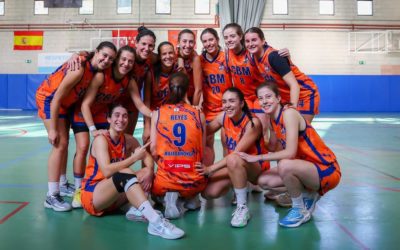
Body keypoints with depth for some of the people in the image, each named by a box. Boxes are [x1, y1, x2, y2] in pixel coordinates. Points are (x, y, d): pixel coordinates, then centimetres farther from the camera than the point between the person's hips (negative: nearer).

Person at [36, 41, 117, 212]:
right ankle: (51, 196, -11)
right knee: (60, 144, -15)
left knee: (64, 143, 15)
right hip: (49, 98, -9)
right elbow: (57, 98, -29)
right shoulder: (80, 70, -32)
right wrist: (52, 129, -26)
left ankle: (63, 185, 31)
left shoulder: (95, 70, -9)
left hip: (65, 101, 9)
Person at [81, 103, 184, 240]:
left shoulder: (128, 140, 4)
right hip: (92, 195, -6)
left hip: (114, 197, 7)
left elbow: (148, 158, -1)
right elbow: (107, 171, -28)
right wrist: (134, 157, -27)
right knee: (125, 173, -34)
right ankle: (155, 221, -49)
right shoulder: (101, 139, -15)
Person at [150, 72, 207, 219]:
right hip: (194, 181, 2)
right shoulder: (199, 114, 0)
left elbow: (153, 151, -3)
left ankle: (169, 197, 0)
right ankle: (190, 198, 8)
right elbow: (202, 151, 2)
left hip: (166, 180, -2)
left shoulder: (158, 114, -1)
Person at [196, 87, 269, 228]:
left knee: (233, 160, -39)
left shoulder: (253, 123, -24)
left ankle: (242, 208, -23)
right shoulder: (223, 117, -6)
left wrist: (210, 169, -30)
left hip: (256, 166, -6)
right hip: (234, 166, 6)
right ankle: (240, 186, 17)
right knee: (209, 192, -14)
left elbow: (236, 153, -28)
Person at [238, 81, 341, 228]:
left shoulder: (289, 113, -20)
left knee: (285, 165, -35)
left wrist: (258, 158, -20)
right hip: (308, 168, 9)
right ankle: (308, 195, 15)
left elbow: (290, 152, -27)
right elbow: (272, 147, 6)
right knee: (264, 181, 0)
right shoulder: (273, 119, 6)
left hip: (326, 170, -8)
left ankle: (300, 211, -9)